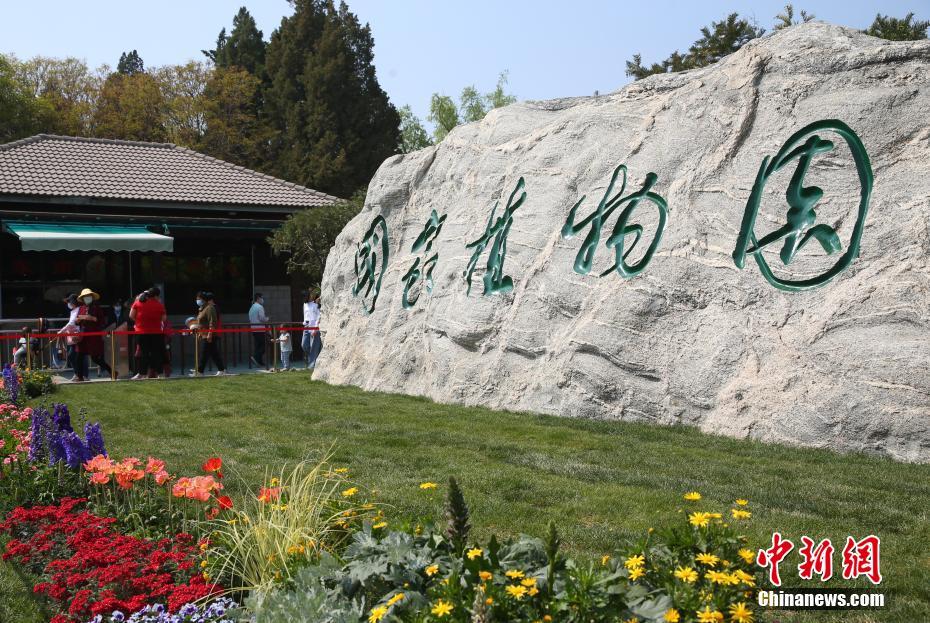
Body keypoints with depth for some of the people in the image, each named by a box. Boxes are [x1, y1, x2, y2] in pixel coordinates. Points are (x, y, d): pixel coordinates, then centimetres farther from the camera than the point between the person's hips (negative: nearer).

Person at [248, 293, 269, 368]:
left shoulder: (252, 307, 16)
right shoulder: (260, 307, -10)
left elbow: (250, 319, 19)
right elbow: (262, 318, -17)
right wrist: (267, 319, 4)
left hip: (253, 329, 9)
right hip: (260, 329, -9)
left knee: (257, 345, 9)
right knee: (263, 345, -5)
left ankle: (260, 363, 10)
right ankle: (255, 357, -20)